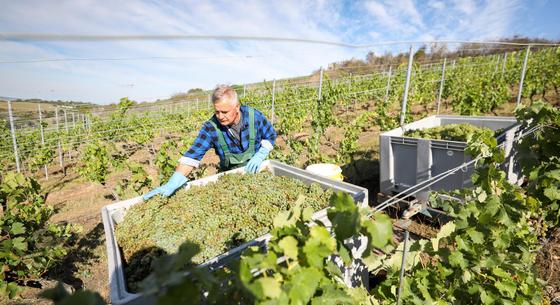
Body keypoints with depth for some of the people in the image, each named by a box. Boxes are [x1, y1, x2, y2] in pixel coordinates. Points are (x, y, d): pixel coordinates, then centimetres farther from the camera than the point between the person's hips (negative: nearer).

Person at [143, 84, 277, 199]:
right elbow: (193, 154, -30)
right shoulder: (211, 127, -22)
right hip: (229, 173, 0)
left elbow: (270, 135, -4)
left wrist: (260, 155, -21)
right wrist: (172, 183, -41)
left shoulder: (254, 116, -21)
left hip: (256, 168, 0)